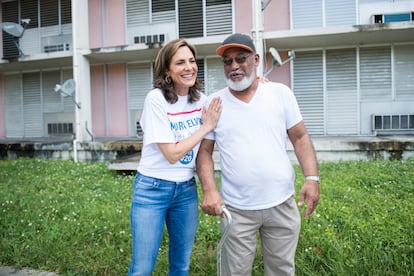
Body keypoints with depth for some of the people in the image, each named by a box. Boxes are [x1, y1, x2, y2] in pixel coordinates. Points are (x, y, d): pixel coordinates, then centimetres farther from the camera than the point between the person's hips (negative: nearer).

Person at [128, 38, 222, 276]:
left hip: (186, 188, 5)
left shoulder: (201, 99, 1)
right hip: (152, 188, -5)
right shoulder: (156, 99, -17)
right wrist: (206, 127, -13)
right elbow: (172, 154, -19)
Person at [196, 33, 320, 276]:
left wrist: (312, 178, -9)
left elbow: (300, 138, 3)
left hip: (282, 204, 1)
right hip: (236, 209, 0)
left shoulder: (281, 93, 0)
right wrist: (209, 190, -12)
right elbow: (205, 150, 1)